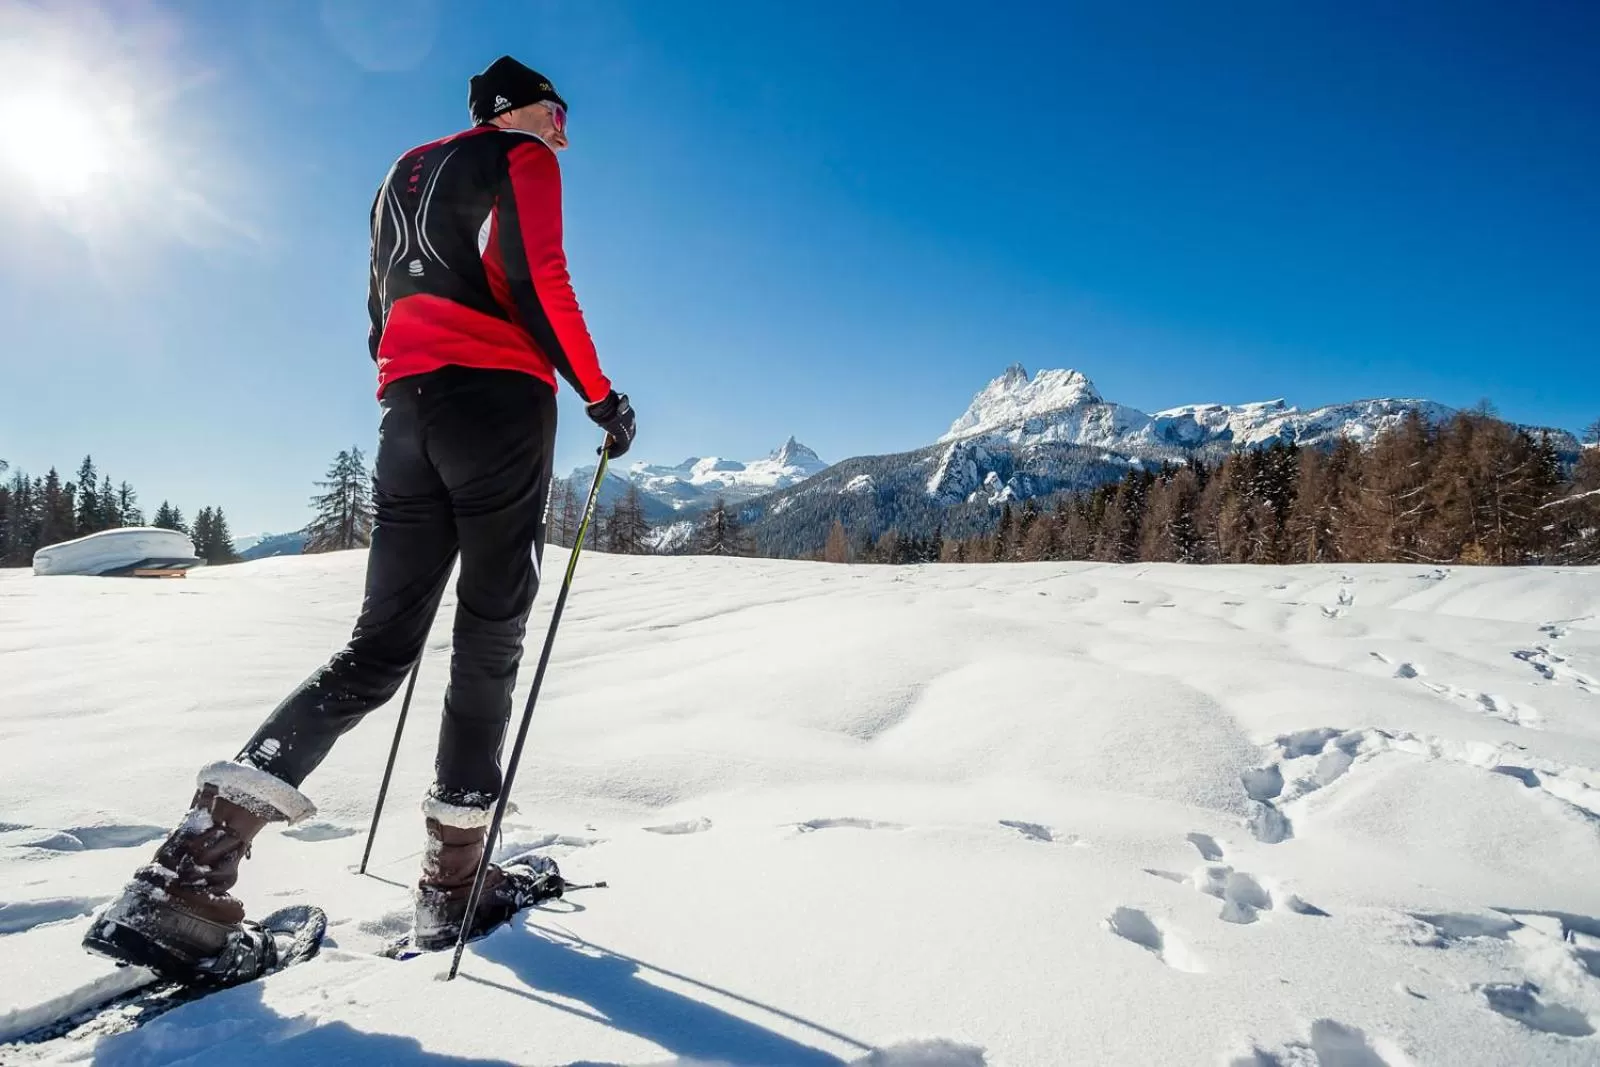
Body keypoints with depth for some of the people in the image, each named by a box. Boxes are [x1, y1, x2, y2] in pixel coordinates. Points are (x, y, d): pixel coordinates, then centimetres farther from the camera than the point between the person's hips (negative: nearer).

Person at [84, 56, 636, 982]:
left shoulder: (406, 172, 31)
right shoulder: (522, 159, 7)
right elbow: (537, 278, -10)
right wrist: (599, 393, -4)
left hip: (408, 406, 7)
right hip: (500, 399, -7)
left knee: (382, 646, 4)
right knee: (490, 639, -2)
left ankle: (190, 869, -5)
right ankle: (456, 878, 3)